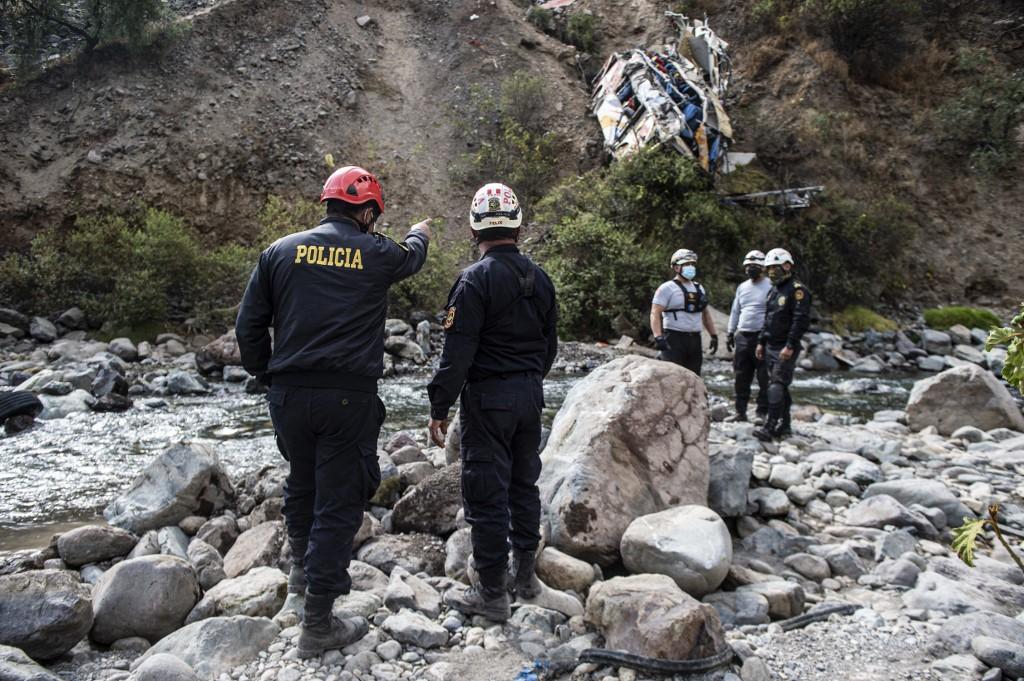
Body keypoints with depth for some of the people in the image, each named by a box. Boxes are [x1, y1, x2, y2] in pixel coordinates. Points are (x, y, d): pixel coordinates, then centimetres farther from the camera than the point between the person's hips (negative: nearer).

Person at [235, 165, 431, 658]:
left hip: (289, 393, 4)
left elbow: (249, 326, 4)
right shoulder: (378, 254, -1)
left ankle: (302, 566, 49)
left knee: (301, 482, 25)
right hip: (349, 397, -4)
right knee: (338, 502, 3)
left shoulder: (281, 251, 4)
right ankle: (317, 625, 9)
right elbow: (410, 258, 24)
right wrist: (420, 234, 46)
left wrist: (267, 376, 17)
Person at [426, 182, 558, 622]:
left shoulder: (476, 279, -16)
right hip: (531, 394, 7)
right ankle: (525, 573, 30)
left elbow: (457, 351, -19)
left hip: (487, 396, -7)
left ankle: (492, 593, 8)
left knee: (487, 491, 0)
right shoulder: (539, 278, 7)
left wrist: (440, 408, -13)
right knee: (524, 482, 18)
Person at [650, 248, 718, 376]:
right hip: (674, 340, -7)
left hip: (695, 340, 7)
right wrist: (658, 337, -26)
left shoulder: (699, 289, 17)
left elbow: (705, 313, 24)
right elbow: (655, 313, -14)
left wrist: (714, 335, 17)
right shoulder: (667, 288, -5)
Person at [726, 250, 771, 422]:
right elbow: (735, 311, 22)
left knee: (764, 378, -1)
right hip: (742, 336, 6)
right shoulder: (742, 287, 16)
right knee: (741, 377, 9)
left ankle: (763, 412, 4)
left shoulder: (770, 287, -5)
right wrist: (730, 333, 17)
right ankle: (740, 411, 16)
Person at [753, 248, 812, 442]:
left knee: (777, 387, -13)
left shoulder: (797, 290, -11)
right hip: (771, 347, 9)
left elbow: (801, 321, -19)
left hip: (786, 348, -9)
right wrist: (761, 342, 19)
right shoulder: (773, 291, 18)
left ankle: (770, 427, -14)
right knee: (779, 387, 12)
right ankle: (784, 425, 19)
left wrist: (790, 346, -23)